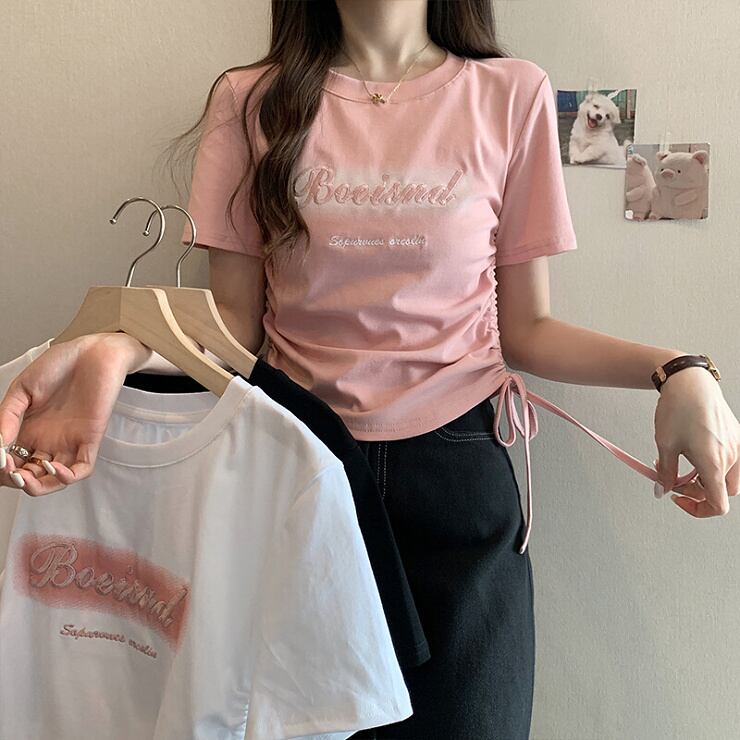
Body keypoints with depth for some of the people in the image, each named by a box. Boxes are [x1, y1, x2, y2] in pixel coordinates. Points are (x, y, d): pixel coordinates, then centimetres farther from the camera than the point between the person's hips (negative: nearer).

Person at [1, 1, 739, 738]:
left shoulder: (511, 94, 1)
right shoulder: (252, 99, 3)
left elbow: (524, 328, 2)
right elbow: (234, 316, 1)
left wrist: (674, 369, -15)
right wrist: (117, 351, -20)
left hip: (457, 469, 0)